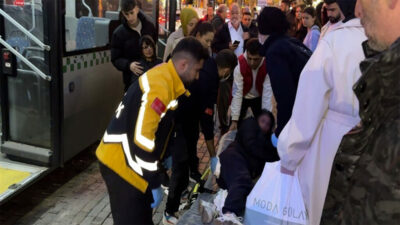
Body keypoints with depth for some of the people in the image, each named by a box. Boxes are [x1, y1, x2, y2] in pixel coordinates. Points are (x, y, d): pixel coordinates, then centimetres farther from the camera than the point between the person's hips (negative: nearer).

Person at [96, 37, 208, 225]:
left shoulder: (164, 77, 8)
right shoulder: (159, 87, -24)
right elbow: (142, 139, -28)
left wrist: (165, 156, 23)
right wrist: (154, 183, -19)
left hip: (127, 161, 10)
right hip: (120, 164, -10)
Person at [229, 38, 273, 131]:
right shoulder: (240, 65, -31)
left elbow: (267, 91, -30)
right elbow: (237, 92, -31)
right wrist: (234, 120, -33)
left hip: (258, 97, 1)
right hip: (243, 97, -1)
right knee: (235, 127, -4)